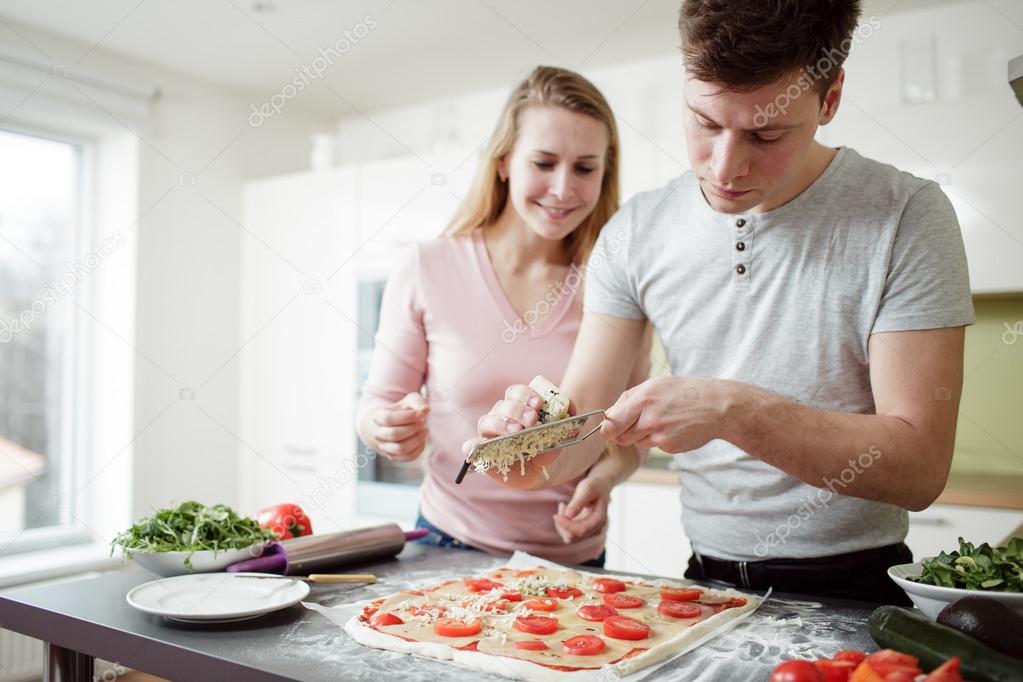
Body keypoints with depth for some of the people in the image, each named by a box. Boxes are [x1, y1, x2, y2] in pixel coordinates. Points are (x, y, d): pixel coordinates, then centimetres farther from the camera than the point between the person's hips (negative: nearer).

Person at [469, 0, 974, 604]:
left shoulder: (909, 217, -11)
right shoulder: (635, 232, -2)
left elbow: (919, 468, -16)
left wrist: (731, 409, -29)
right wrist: (542, 455, -25)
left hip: (855, 593, -3)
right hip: (708, 581, 4)